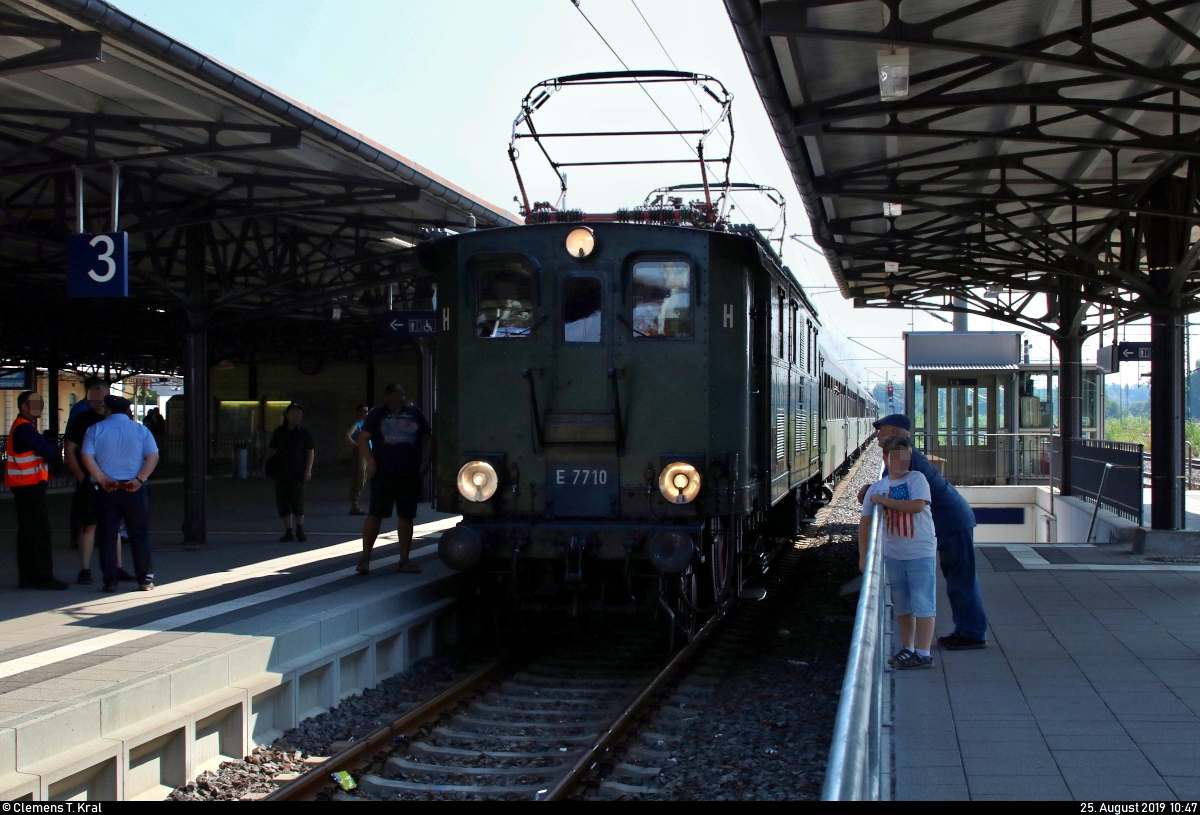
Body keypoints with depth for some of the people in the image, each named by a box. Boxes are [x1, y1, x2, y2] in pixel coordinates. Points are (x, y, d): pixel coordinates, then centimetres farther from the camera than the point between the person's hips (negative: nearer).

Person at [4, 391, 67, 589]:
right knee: (39, 532, -9)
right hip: (30, 485, -11)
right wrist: (56, 453, 3)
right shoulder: (25, 428, -15)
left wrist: (50, 452, -3)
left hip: (26, 486, 11)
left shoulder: (23, 426, 18)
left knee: (28, 532, 12)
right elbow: (48, 452, -17)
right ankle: (43, 576, -9)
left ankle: (28, 576, 15)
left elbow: (42, 450, 16)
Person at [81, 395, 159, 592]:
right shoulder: (141, 430, 4)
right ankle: (145, 579, 5)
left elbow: (87, 458, -7)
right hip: (134, 489, 0)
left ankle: (110, 581, 4)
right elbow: (153, 457, -5)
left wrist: (102, 479, -7)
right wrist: (139, 479, -9)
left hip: (106, 490, 0)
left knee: (107, 536, 5)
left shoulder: (95, 430, 3)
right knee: (139, 535, 7)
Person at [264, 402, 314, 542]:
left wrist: (308, 469, -6)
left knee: (298, 503, -5)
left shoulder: (304, 433, 3)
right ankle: (288, 532, 14)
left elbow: (310, 452, 4)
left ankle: (300, 531, 14)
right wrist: (266, 464, -2)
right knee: (282, 503, 2)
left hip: (297, 473, -2)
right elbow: (273, 450, 12)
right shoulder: (279, 432, 7)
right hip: (281, 473, 2)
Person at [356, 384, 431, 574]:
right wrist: (370, 461, -14)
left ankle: (404, 560, 14)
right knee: (375, 514, -6)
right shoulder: (378, 413, 2)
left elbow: (427, 438, 15)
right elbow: (363, 439, -1)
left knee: (406, 516, 6)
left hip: (410, 475, 3)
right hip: (383, 473, -3)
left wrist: (425, 461, 2)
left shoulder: (415, 413, 10)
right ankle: (365, 557, 1)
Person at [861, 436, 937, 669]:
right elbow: (865, 522, 7)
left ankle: (923, 654, -1)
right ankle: (907, 649, 26)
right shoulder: (876, 488, 4)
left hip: (920, 552, -5)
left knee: (922, 603, -4)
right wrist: (863, 556, 4)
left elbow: (917, 506, -24)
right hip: (893, 554, 5)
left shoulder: (917, 479, -7)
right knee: (902, 605, 15)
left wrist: (884, 501, -15)